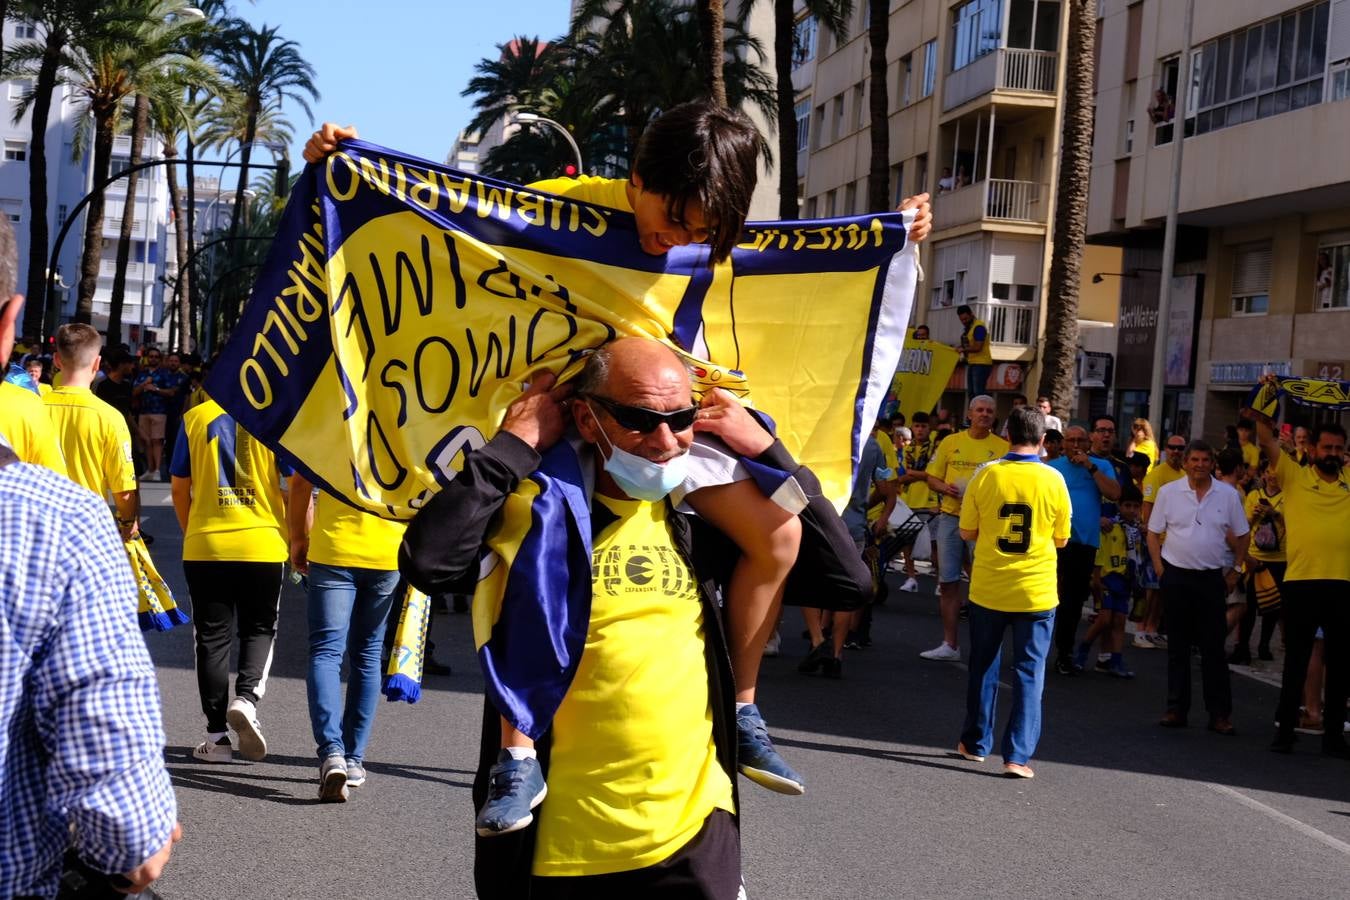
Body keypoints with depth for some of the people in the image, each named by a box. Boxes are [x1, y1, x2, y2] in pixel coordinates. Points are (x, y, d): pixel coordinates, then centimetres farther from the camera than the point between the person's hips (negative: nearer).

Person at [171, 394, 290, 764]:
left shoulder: (195, 417, 4)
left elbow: (179, 488, 7)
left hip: (205, 544, 1)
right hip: (263, 543, -1)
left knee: (212, 636, 9)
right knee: (259, 629, 14)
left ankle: (217, 734, 11)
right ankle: (246, 699, -11)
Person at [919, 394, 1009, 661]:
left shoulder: (1003, 448, 1)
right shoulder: (951, 442, 8)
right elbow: (932, 478, 11)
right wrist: (945, 488, -9)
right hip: (951, 517, 3)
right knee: (948, 581, 7)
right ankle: (950, 644, 17)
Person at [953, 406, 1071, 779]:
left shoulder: (986, 475, -8)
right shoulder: (1053, 479, -8)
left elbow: (967, 532, -1)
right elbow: (1061, 538, 2)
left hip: (988, 590, 1)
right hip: (1036, 592, -1)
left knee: (983, 667, 16)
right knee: (1029, 674, 4)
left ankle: (975, 742, 27)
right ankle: (1018, 755, -1)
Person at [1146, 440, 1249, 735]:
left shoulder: (1229, 495, 2)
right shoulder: (1168, 492, 1)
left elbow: (1241, 536, 8)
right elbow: (1153, 533, 5)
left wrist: (1236, 572, 4)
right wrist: (1159, 569, -2)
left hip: (1212, 578, 0)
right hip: (1176, 576, 1)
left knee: (1213, 648, 0)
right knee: (1177, 647, 7)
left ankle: (1220, 713, 4)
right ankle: (1176, 708, 13)